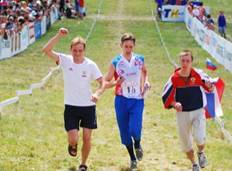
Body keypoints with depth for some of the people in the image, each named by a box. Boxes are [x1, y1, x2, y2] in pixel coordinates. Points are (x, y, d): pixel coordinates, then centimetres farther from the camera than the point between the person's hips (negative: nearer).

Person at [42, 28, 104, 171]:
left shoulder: (90, 65, -8)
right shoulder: (65, 60, -8)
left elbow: (102, 82, -5)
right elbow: (46, 50, -20)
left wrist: (97, 93, -26)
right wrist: (59, 36, -31)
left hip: (88, 106, 0)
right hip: (71, 107, 0)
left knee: (87, 138, 3)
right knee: (73, 139, -8)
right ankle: (72, 145, 30)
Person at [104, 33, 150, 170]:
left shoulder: (140, 59, 1)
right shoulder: (116, 62, -4)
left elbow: (145, 71, 25)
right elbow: (106, 83, -1)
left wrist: (146, 81, 5)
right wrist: (116, 82, -21)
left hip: (137, 100, 0)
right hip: (121, 100, 0)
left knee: (134, 129, -17)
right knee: (125, 132, 4)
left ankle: (137, 145, 18)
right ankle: (133, 158, 24)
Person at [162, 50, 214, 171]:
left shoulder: (199, 74, -12)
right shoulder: (174, 78, -10)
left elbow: (210, 87, 2)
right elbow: (166, 97, -3)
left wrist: (209, 86, -22)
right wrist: (174, 104, -22)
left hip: (198, 112, -2)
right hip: (182, 114, 2)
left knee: (199, 137, -22)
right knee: (186, 142, 12)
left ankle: (201, 153, 14)